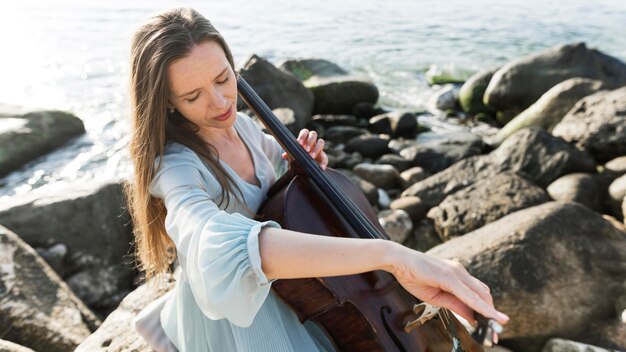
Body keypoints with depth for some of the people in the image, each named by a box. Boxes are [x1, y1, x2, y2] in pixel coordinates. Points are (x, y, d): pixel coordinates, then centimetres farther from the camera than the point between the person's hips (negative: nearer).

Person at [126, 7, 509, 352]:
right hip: (230, 321, -6)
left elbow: (280, 161, 16)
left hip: (277, 296, 7)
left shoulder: (241, 125, -7)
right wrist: (391, 254, -61)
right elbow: (224, 246, -54)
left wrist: (307, 162, -10)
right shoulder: (175, 168, -31)